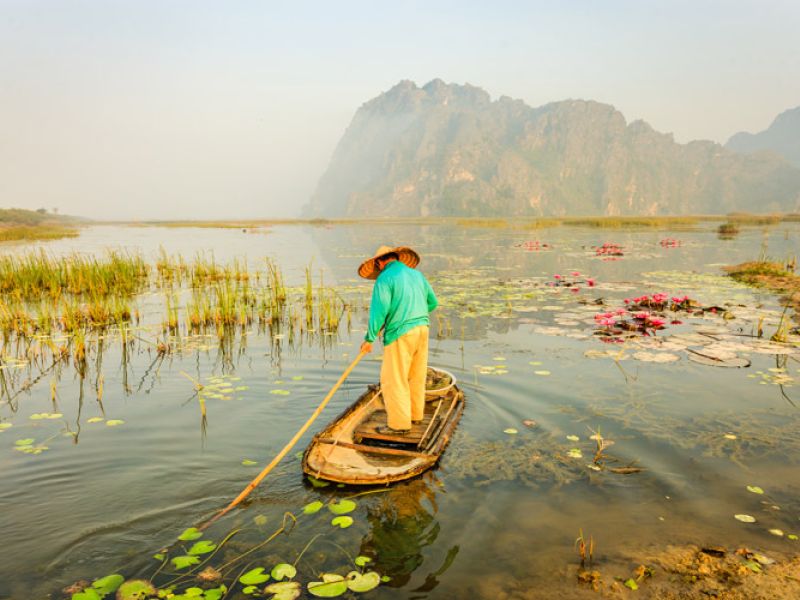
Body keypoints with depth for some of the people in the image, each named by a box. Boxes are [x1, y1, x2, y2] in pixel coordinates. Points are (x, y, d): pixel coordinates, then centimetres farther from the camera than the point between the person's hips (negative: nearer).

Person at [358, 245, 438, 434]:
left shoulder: (384, 278, -9)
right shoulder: (416, 274, 12)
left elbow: (379, 310, -18)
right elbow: (433, 303, 19)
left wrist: (369, 338, -11)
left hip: (400, 333, -7)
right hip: (422, 329, 7)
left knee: (393, 380, 2)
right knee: (416, 376, 18)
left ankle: (399, 423, 5)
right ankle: (414, 412, 32)